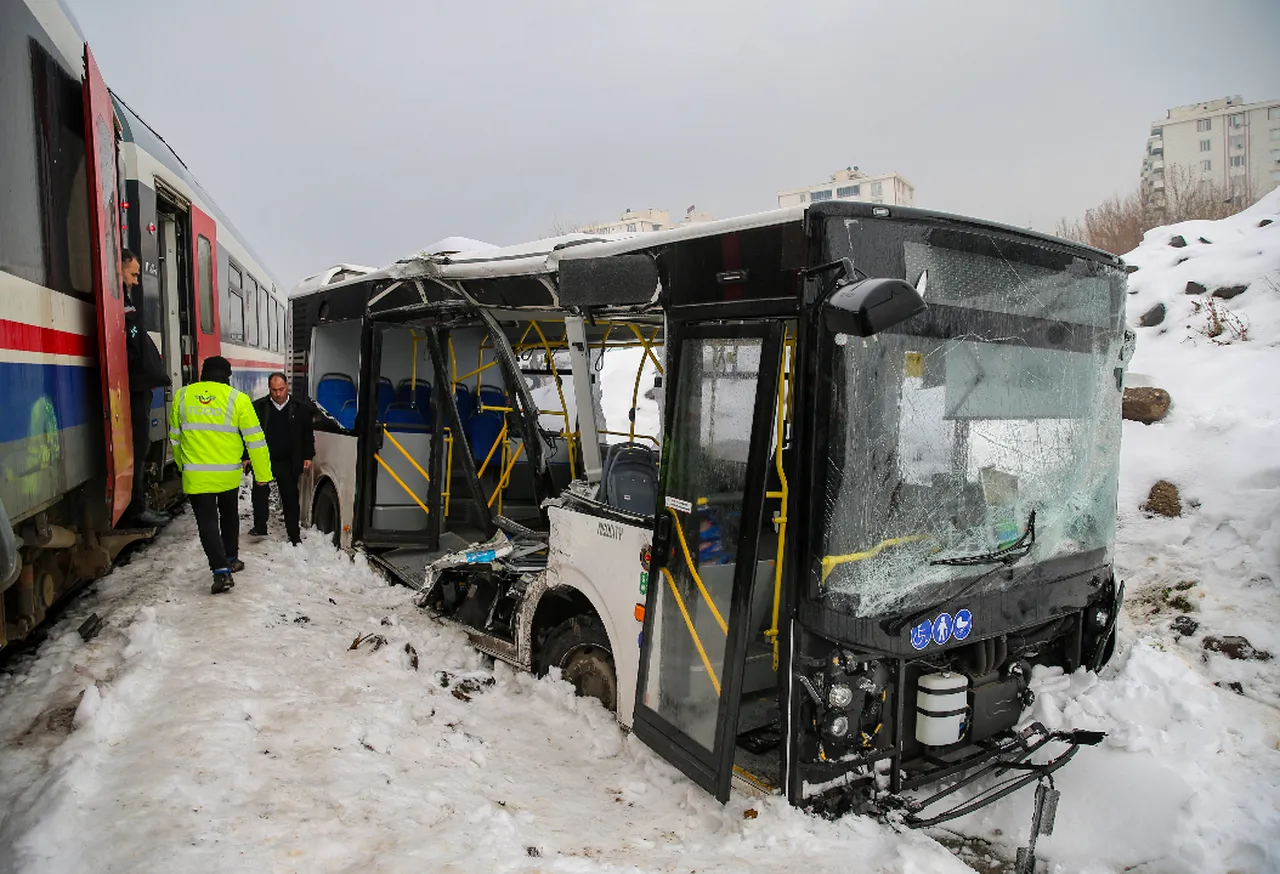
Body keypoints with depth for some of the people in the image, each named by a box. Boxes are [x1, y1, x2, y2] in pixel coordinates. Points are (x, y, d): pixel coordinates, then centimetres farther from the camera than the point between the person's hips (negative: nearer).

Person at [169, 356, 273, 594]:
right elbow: (255, 439, -7)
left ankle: (221, 571, -8)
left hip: (195, 476, 0)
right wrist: (262, 473, 0)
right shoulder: (237, 399, -8)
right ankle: (230, 559, 33)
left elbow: (175, 437, 12)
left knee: (207, 522, 3)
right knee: (228, 516, 22)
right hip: (228, 475, 0)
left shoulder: (182, 396, 1)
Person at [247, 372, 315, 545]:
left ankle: (294, 536, 15)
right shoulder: (259, 407, 1)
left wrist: (308, 456, 3)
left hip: (288, 463, 0)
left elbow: (308, 434, 7)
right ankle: (260, 527, -4)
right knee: (259, 492, -14)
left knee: (290, 498, 6)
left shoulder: (301, 407, 0)